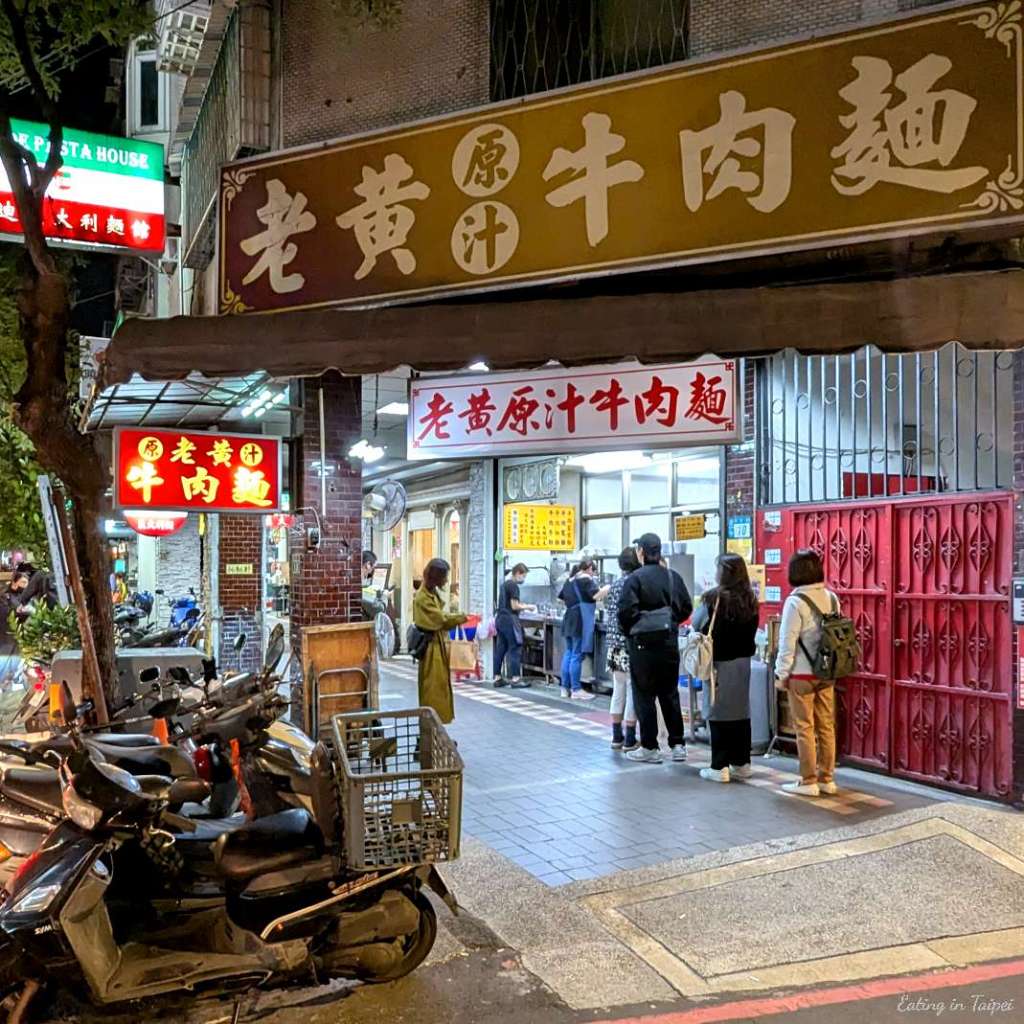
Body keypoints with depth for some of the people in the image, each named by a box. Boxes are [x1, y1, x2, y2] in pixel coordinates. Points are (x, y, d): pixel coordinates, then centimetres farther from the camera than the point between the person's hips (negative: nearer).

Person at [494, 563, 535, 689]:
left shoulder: (504, 584, 17)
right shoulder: (514, 586, -11)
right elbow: (514, 606, -16)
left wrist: (523, 607, 18)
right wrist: (527, 607, -2)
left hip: (500, 618, 9)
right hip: (509, 619, -9)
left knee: (500, 649, 9)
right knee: (515, 649, -6)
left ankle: (497, 678, 11)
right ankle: (515, 679, -7)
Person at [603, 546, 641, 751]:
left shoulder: (614, 586, 8)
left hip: (615, 646, 7)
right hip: (631, 646, -7)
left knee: (618, 691, 13)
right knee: (632, 693, 0)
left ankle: (617, 737, 18)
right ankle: (630, 740, 4)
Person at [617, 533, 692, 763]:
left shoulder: (635, 578, -11)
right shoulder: (673, 576, 3)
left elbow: (626, 611, -17)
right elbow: (686, 607, 5)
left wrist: (629, 631, 0)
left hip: (643, 643, -4)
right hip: (669, 641, 4)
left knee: (644, 696, 4)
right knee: (670, 693, 14)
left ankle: (650, 748, 8)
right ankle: (677, 745, 16)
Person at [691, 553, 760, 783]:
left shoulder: (714, 598, -14)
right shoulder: (750, 600, 2)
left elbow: (696, 624, -4)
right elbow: (752, 630, 9)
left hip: (719, 662, -5)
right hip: (743, 660, 5)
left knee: (718, 712, 1)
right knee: (742, 712, 12)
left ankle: (720, 767, 2)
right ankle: (742, 763, 19)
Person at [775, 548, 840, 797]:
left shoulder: (795, 601, -15)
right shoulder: (832, 598, 4)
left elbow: (788, 642, -14)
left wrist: (781, 674, -6)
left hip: (802, 675, -6)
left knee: (805, 728, 2)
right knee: (826, 726, 11)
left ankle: (808, 782, 6)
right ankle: (827, 779, 19)